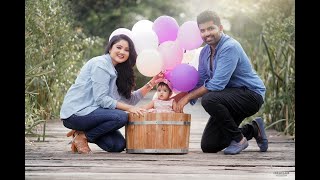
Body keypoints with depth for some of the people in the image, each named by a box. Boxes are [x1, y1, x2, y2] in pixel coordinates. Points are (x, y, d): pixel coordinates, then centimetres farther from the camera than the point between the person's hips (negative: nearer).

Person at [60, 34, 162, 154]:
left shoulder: (116, 71, 15)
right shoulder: (100, 64, -12)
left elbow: (129, 99, 8)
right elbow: (101, 99, -19)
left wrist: (150, 84, 0)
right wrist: (128, 108, -21)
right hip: (76, 112, -9)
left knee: (118, 145, -4)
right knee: (121, 117, -25)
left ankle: (83, 132, 11)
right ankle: (82, 136, -10)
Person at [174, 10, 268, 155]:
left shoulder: (230, 47, -22)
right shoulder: (205, 52, 6)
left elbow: (217, 84, -28)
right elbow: (199, 82, 10)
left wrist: (188, 97, -22)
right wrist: (180, 99, -5)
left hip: (251, 95, -9)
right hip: (230, 97, 9)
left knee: (209, 99, -34)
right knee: (208, 146, 3)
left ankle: (238, 139, -14)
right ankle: (253, 129, 22)